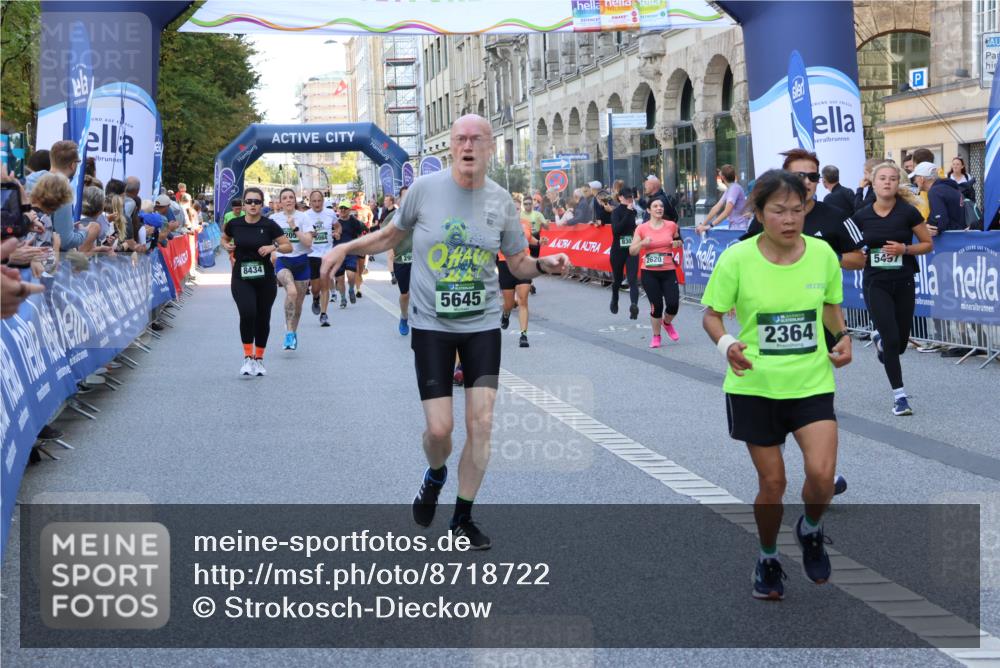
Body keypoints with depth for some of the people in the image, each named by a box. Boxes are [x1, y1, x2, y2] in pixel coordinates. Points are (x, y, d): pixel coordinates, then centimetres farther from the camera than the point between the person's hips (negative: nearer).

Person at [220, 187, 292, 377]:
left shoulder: (269, 225, -5)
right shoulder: (234, 224, -1)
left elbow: (289, 246, -1)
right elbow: (224, 239, 19)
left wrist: (274, 247, -18)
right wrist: (226, 246, -2)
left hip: (265, 279, 1)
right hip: (241, 278, -1)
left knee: (263, 318, 8)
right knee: (247, 313, -21)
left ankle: (259, 358, 26)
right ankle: (247, 357, -10)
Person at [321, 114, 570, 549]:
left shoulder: (500, 201, 0)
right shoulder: (424, 189, -5)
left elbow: (519, 264, 9)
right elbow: (392, 235, 11)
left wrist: (544, 265, -12)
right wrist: (346, 247, -2)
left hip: (482, 325, 2)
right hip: (431, 325, -2)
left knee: (481, 422, -3)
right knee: (439, 428, -6)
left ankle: (463, 518, 16)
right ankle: (435, 476, 31)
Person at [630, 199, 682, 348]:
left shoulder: (671, 225, 2)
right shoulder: (642, 228, -2)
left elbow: (678, 240, 21)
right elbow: (632, 251, 1)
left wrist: (677, 243, -2)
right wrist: (642, 243, -17)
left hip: (668, 271, 1)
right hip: (649, 272, -1)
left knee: (673, 304, -7)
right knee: (656, 306, -3)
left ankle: (667, 323, 28)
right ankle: (656, 336, 19)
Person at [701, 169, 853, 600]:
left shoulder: (822, 254, -5)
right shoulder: (736, 259, -12)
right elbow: (712, 314, -2)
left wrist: (842, 336, -5)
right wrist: (726, 344, -21)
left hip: (812, 383, 1)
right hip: (755, 385, -1)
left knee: (822, 474, -16)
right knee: (772, 484, 7)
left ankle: (811, 531, 19)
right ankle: (768, 560, 34)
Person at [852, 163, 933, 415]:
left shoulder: (908, 212, -6)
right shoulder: (861, 217, -1)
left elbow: (928, 244, 0)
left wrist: (905, 249, -16)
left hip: (903, 284, 1)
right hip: (875, 284, 0)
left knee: (901, 343, 9)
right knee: (892, 341, -10)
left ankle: (879, 339, 46)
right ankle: (899, 396, 2)